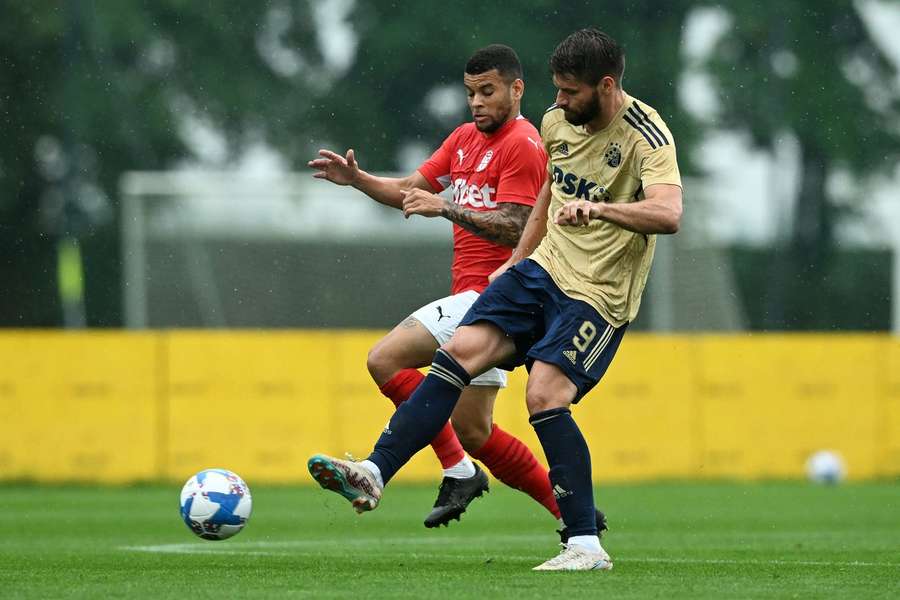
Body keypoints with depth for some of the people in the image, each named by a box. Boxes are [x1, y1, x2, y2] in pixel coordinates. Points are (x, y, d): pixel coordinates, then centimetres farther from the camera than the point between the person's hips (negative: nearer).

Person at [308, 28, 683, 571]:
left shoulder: (646, 136, -19)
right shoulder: (557, 122, 5)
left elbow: (668, 214, -35)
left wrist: (599, 208, -50)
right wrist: (518, 260, 26)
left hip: (599, 295, -7)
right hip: (546, 266, 7)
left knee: (545, 396, -21)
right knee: (461, 350, -9)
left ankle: (587, 546, -15)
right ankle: (376, 473, -11)